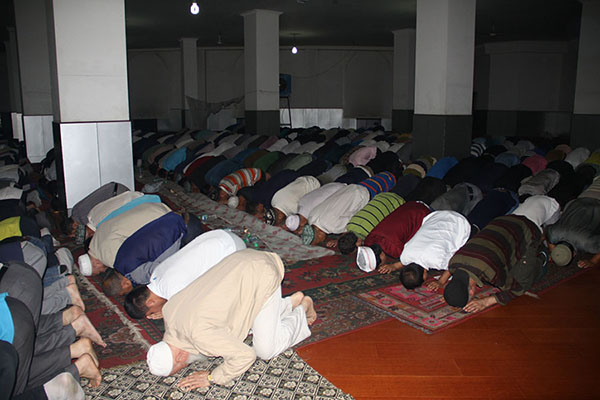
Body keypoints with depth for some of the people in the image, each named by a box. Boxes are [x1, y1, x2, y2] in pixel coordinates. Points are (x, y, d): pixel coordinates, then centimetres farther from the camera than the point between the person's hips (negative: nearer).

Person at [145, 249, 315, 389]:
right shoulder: (169, 309, -4)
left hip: (262, 274, -8)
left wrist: (211, 378, -15)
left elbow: (246, 355, -25)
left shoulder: (199, 333, -29)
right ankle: (294, 300, 27)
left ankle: (303, 307, 17)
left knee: (265, 350, -1)